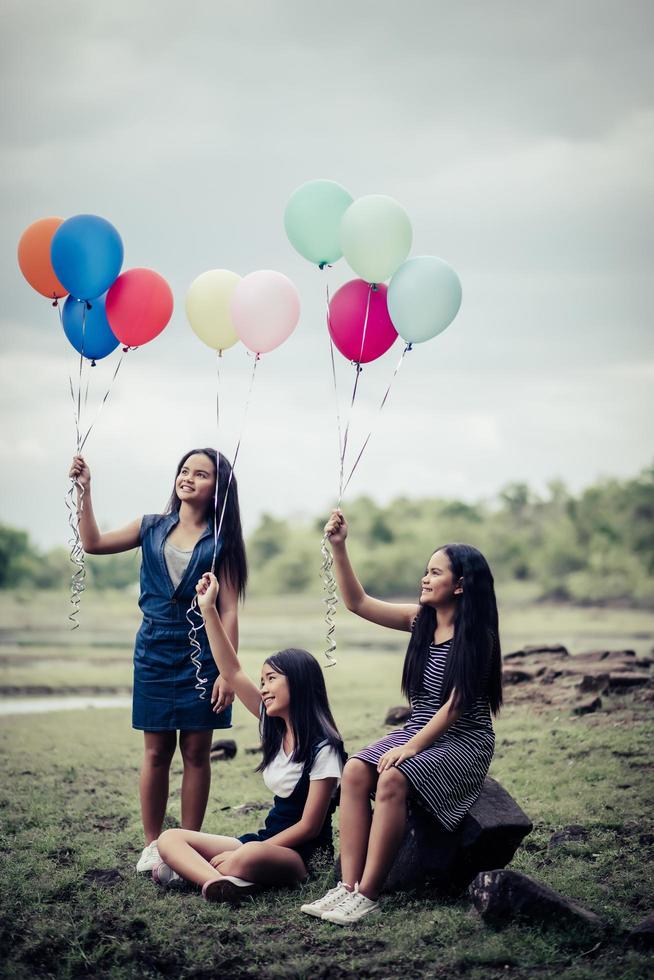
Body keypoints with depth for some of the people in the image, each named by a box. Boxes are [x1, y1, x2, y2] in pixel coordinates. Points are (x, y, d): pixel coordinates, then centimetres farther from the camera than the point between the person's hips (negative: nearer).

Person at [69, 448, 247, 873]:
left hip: (201, 655, -2)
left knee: (196, 752, 2)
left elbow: (229, 609, -4)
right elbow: (94, 543, 7)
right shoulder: (152, 528, 7)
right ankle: (152, 845, 13)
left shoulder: (221, 541, -2)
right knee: (156, 751, 5)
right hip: (155, 654, 2)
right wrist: (84, 490, -2)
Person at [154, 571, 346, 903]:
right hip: (265, 841, 8)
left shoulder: (323, 748, -12)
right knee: (169, 839, -11)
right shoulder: (276, 728, 10)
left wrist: (241, 853, -17)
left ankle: (191, 870, -19)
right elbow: (232, 673, 6)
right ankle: (219, 881, -36)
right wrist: (208, 609, 1)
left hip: (300, 854, -8)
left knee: (244, 861, -43)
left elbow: (309, 826, -15)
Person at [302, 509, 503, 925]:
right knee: (355, 772, -20)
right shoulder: (420, 620, 7)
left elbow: (455, 706, -17)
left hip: (463, 742, -6)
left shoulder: (476, 635, -12)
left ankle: (368, 894, -26)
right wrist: (339, 547, -1)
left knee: (393, 780, -31)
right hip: (419, 734, 7)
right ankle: (347, 886, -23)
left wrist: (410, 748, -23)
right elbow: (358, 602, 9)